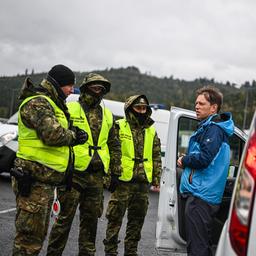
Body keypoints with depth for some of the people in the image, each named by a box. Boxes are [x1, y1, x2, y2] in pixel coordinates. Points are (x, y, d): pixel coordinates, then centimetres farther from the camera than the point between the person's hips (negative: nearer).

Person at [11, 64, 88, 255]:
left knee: (39, 232, 18)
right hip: (35, 179, -11)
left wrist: (73, 136, 0)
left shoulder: (51, 103, 22)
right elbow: (52, 134, -25)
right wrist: (74, 136, -7)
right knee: (29, 234, -8)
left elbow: (61, 132, 21)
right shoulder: (38, 103, -13)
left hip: (46, 178, 11)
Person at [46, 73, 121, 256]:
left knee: (91, 219, 11)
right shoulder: (71, 110, -1)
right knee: (65, 217, -3)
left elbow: (115, 146, 18)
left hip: (96, 176, 5)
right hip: (74, 172, -5)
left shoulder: (107, 116, 14)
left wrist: (115, 172, 14)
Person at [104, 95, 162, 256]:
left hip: (143, 183, 5)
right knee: (115, 218, -1)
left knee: (137, 220, 12)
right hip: (123, 181, -5)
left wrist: (157, 178, 11)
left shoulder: (151, 131, 14)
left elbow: (156, 157, 17)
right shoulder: (119, 127, -3)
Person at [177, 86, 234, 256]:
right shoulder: (207, 127, 20)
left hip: (200, 196, -11)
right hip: (206, 195, 11)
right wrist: (186, 160, 8)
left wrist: (184, 160, -6)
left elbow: (204, 158, -23)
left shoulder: (213, 129, -12)